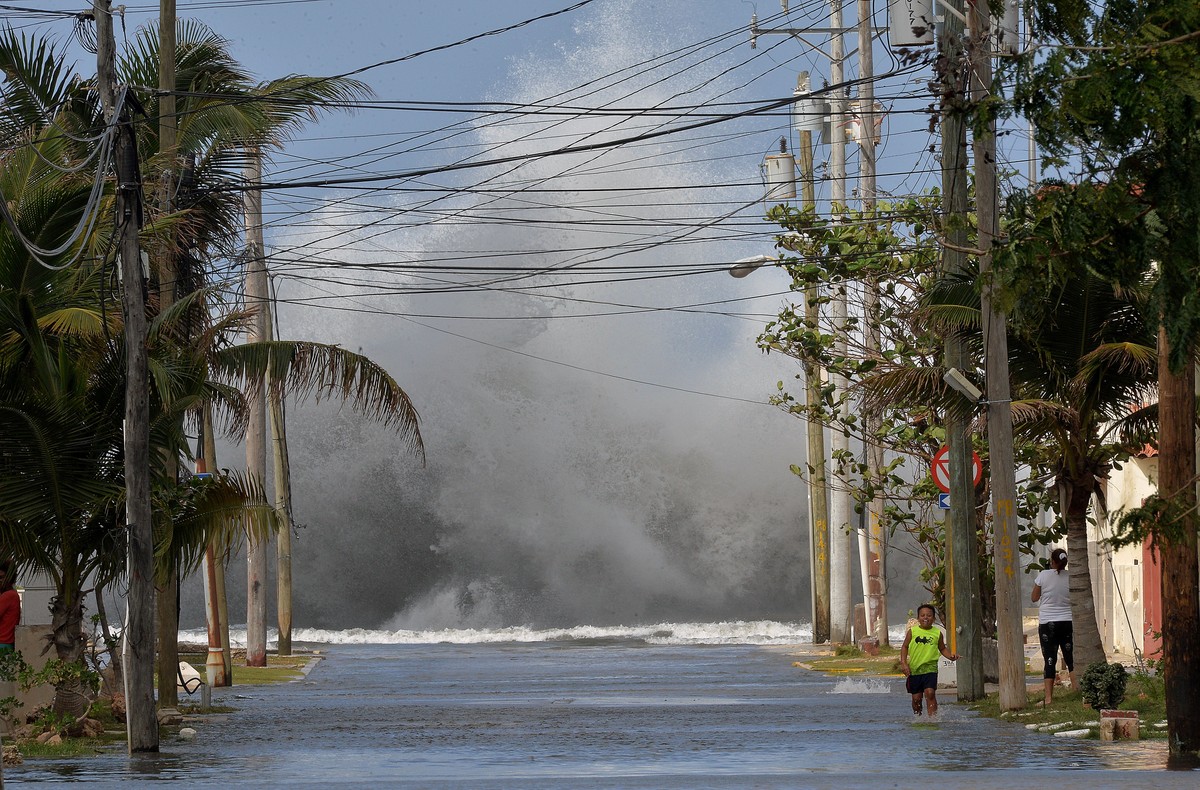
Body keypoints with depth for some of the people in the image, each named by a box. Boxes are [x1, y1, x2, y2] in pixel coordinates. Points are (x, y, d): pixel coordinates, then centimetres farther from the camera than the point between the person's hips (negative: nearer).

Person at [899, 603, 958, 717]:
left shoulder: (937, 633, 3)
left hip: (930, 668, -1)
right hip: (914, 669, 1)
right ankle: (917, 717, 27)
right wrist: (903, 663, -4)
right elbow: (905, 647, 7)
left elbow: (942, 649, 15)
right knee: (916, 698, 6)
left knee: (930, 693, -19)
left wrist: (951, 656, -4)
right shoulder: (912, 631, 2)